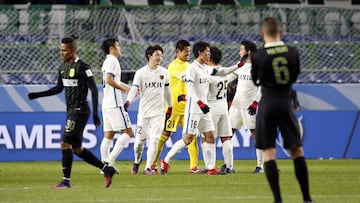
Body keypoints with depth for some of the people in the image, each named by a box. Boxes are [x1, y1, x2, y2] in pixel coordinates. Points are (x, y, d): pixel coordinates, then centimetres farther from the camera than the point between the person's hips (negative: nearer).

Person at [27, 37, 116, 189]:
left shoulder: (82, 68, -14)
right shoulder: (63, 67, 12)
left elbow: (94, 90, -15)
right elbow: (59, 88, 23)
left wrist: (95, 114, -19)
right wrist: (36, 95, 18)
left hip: (80, 111, -9)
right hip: (71, 112, 9)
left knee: (65, 143, -12)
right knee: (76, 149, 10)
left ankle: (66, 181, -7)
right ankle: (106, 169, 18)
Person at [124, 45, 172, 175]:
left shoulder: (164, 73, 7)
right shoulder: (141, 73, -3)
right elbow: (134, 89, -13)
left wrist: (170, 107, 24)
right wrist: (128, 101, -29)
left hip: (158, 112, 1)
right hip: (144, 111, -1)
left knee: (154, 140, -10)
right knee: (140, 140, 2)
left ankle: (148, 167, -7)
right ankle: (137, 161, 28)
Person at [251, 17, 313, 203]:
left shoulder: (258, 56, -9)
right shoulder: (293, 53, -3)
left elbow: (256, 81, 7)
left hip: (267, 105, -2)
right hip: (286, 104, 2)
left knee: (269, 153, 2)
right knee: (297, 151, 10)